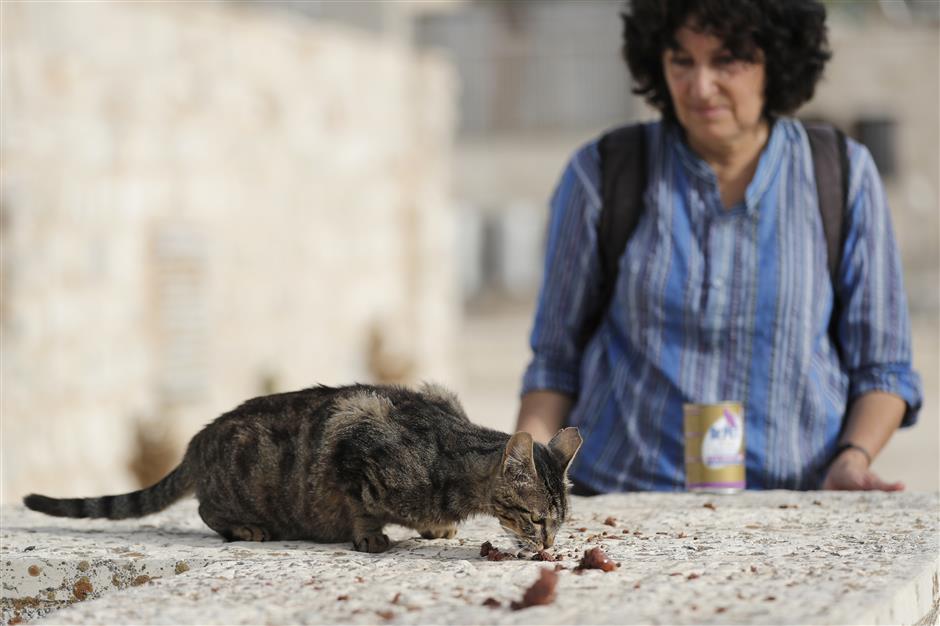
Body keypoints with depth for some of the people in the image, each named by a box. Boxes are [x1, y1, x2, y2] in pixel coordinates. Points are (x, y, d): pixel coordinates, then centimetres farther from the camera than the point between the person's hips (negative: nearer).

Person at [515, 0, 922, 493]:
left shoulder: (842, 176, 5)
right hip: (623, 496, 1)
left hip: (793, 502, -1)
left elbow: (880, 366, 9)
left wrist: (852, 461, -9)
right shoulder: (601, 175, 3)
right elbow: (555, 359, 8)